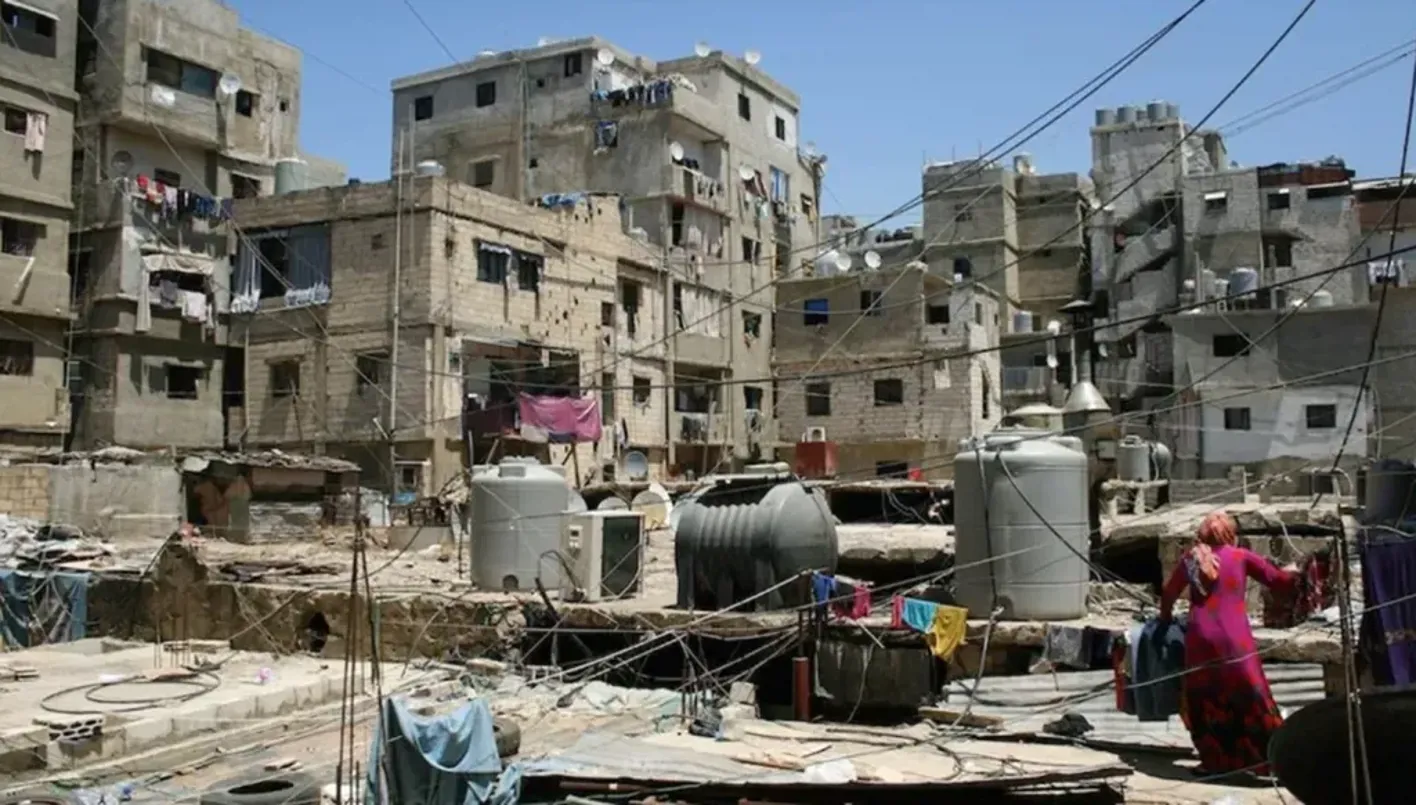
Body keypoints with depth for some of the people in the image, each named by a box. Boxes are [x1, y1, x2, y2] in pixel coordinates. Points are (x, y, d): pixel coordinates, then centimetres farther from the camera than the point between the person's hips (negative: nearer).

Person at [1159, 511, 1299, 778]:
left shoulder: (1191, 558, 11)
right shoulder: (1241, 556, 6)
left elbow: (1169, 594, 17)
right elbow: (1276, 580, 9)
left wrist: (1165, 617, 35)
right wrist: (1295, 576, 30)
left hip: (1201, 638, 2)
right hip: (1235, 639, -1)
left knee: (1205, 701, 12)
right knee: (1253, 699, 1)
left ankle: (1216, 760, 15)